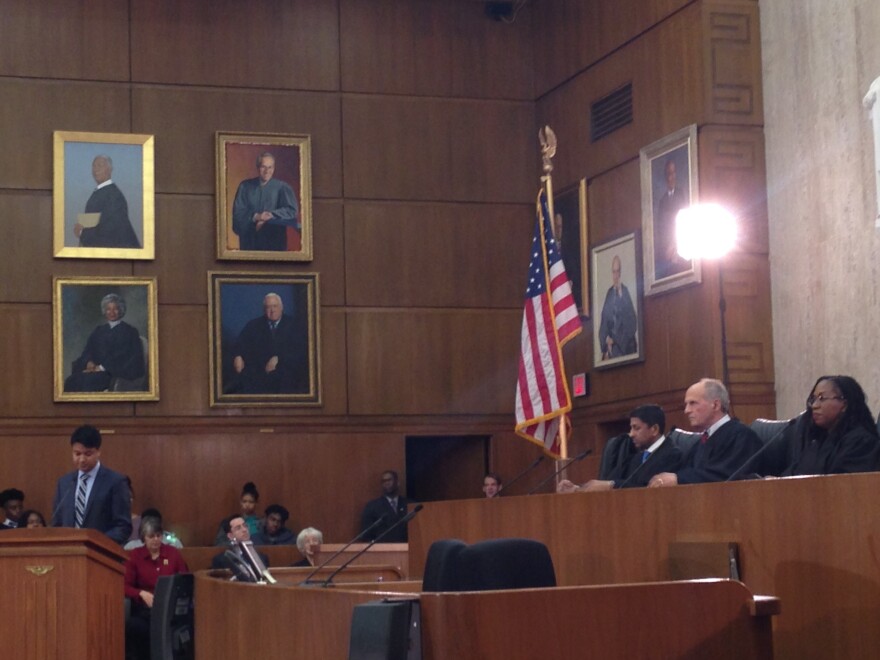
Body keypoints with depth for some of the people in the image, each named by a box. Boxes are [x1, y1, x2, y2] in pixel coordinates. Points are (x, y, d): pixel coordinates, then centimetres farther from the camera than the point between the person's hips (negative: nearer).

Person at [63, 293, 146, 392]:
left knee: (88, 380, -35)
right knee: (72, 380, -28)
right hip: (96, 368, 5)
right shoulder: (98, 331, 23)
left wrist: (103, 367, -13)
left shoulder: (130, 331, 7)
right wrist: (89, 362, -9)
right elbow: (87, 351, 15)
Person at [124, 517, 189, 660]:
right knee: (132, 626, -36)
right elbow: (126, 586, 3)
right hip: (144, 607, 0)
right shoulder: (134, 555, 8)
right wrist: (142, 593, -16)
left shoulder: (173, 553, 12)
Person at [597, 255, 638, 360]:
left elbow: (631, 321, -8)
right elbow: (604, 321, 10)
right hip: (611, 343, 4)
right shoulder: (609, 293, 10)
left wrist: (616, 340, -9)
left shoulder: (626, 292, -5)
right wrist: (606, 340, -4)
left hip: (626, 343, -4)